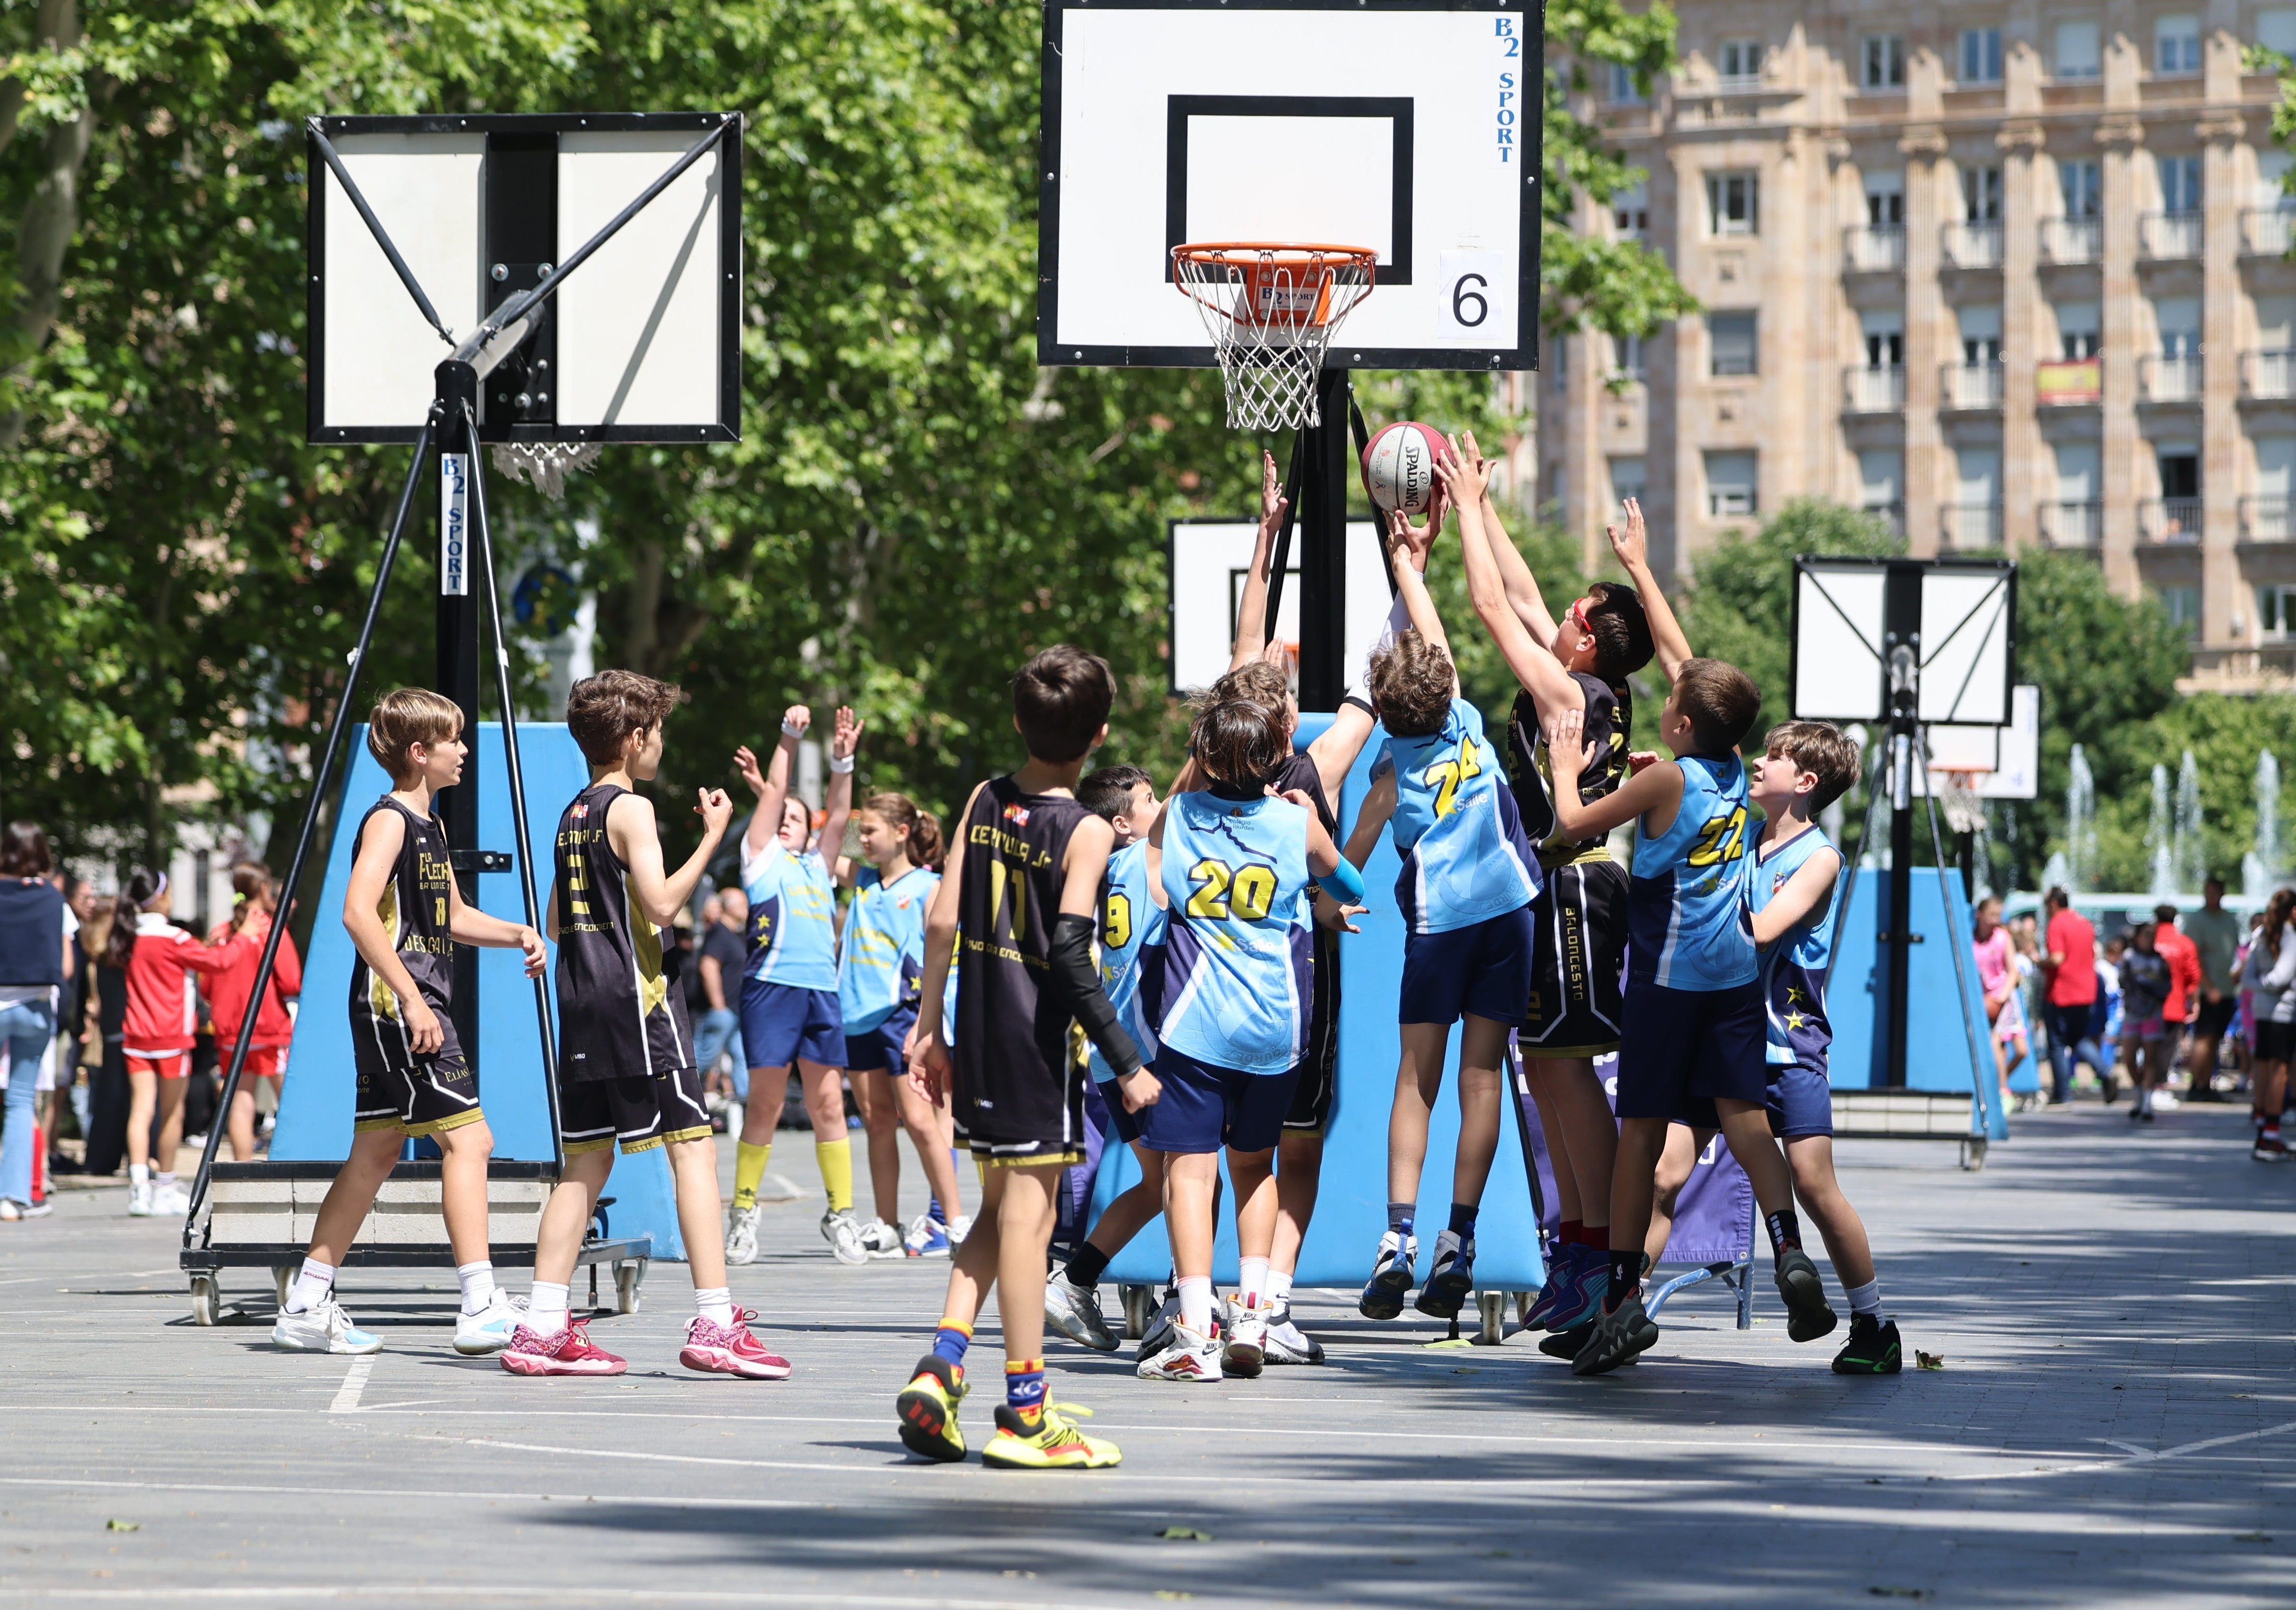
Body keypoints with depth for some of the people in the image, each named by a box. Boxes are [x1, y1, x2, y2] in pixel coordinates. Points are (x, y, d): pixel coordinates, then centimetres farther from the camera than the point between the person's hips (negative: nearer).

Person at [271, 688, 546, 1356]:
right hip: (394, 1006, -10)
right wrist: (411, 998, -26)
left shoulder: (430, 825, 18)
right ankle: (481, 1307, -18)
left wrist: (516, 934, 11)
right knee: (467, 1138, -14)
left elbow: (450, 916, 29)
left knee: (376, 1153, 11)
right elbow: (358, 912, -24)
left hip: (418, 1008, 10)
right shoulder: (388, 820, -12)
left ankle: (307, 1307, 15)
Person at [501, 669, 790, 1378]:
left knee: (587, 1161, 9)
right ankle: (715, 1324, -13)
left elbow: (557, 921, 21)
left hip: (581, 1000, 8)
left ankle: (542, 1327, 4)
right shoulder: (631, 808, -8)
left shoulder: (574, 814, 17)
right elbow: (661, 903, -19)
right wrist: (713, 837, -13)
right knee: (693, 1147, -7)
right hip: (637, 999, -8)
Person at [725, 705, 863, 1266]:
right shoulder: (761, 858, 14)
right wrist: (790, 736, 5)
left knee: (828, 1104, 1)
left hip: (821, 988, 4)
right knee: (765, 1103, -4)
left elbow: (838, 816, 15)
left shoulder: (816, 867, 24)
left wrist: (842, 762, 5)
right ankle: (743, 1214, 3)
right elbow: (773, 792, 8)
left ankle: (840, 1217, 4)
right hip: (771, 983, -4)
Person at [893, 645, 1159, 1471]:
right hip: (1042, 1039, -6)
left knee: (1000, 1208, 18)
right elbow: (1072, 954, -19)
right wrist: (1127, 1065, -16)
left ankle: (940, 1365, 4)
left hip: (978, 1036, 6)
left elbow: (942, 919, 5)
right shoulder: (1084, 831, -12)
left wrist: (929, 1026, 14)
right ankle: (1024, 1414, 2)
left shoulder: (985, 802, 5)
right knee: (1027, 1215, -2)